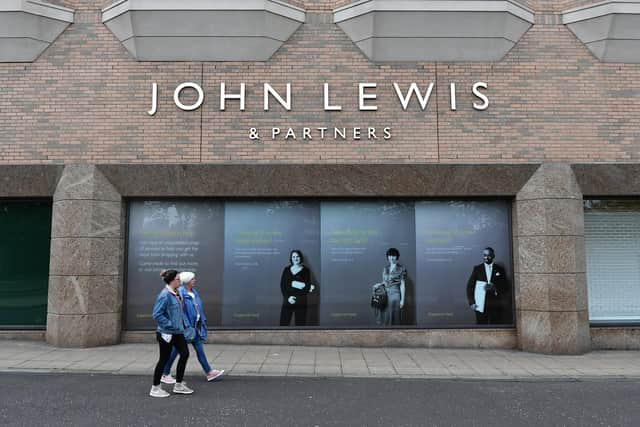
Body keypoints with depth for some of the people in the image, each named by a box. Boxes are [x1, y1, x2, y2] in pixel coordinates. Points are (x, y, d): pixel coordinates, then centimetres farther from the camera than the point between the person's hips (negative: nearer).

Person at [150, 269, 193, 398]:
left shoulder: (176, 294, 7)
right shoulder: (165, 295, -20)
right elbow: (157, 314, -23)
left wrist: (182, 323, 12)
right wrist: (170, 325, -20)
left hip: (177, 332, 9)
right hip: (166, 333, -9)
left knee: (184, 354, 8)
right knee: (164, 359, 3)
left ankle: (179, 385, 21)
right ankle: (155, 388, 19)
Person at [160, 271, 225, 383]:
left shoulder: (194, 292, 8)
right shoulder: (180, 293, -18)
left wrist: (202, 320, 13)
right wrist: (186, 326, -24)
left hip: (194, 325, 8)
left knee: (199, 349, 10)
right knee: (176, 350, 4)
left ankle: (209, 372, 14)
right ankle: (165, 375, 19)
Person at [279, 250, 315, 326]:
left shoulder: (305, 270, 2)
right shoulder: (286, 270, 9)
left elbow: (307, 286, -2)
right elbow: (282, 285, 3)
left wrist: (310, 288, -24)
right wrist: (288, 297, -10)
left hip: (300, 302, -2)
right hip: (287, 301, 2)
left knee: (300, 324, 0)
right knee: (283, 323, 0)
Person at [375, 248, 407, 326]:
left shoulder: (401, 268, -4)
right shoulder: (385, 268, 10)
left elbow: (402, 284, -5)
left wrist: (402, 299, -8)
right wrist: (379, 284, -4)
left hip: (395, 295, -5)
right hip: (384, 295, 5)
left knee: (393, 318, -2)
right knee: (384, 317, 4)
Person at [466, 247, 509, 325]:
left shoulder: (500, 270, 8)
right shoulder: (477, 268, 7)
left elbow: (506, 288, 7)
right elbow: (470, 286, 5)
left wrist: (495, 289, -13)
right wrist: (471, 302, -4)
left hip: (495, 306, 0)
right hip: (480, 305, 0)